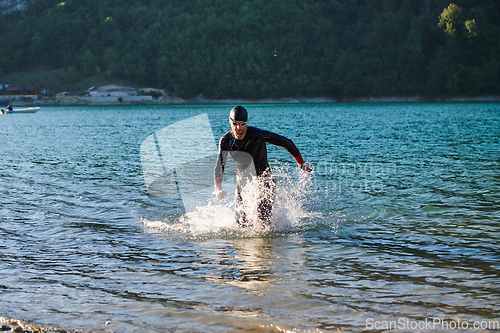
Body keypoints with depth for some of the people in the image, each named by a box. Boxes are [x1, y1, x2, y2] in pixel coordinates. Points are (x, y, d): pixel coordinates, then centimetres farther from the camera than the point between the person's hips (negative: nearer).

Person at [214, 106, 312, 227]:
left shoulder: (258, 135, -22)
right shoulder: (225, 141, -12)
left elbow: (287, 143, -13)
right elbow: (219, 167, -14)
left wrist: (301, 164, -9)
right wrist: (218, 189, -31)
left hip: (263, 180, -3)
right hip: (243, 181, 3)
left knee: (263, 219, -14)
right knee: (241, 222, -2)